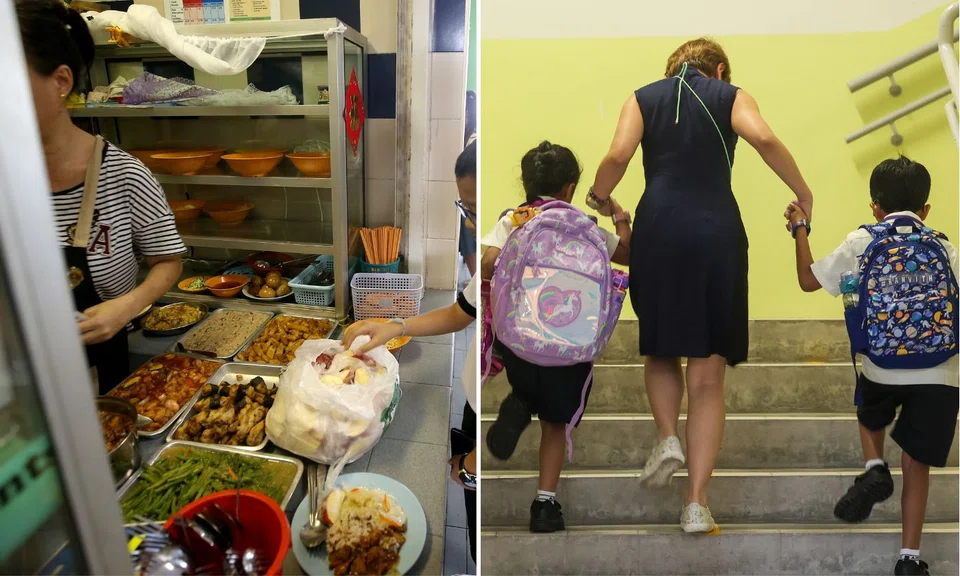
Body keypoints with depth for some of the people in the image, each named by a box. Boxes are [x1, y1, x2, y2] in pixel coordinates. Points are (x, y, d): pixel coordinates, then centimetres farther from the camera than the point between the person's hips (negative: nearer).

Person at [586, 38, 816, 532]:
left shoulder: (643, 97, 16)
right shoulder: (731, 96, 15)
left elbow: (617, 156, -2)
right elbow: (764, 140, -5)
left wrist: (598, 198, 15)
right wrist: (803, 194, 7)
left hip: (657, 228, 0)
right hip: (718, 232, 0)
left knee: (660, 350, 23)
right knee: (708, 376, 5)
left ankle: (667, 439, 3)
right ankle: (696, 503, 5)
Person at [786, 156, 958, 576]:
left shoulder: (863, 242, 3)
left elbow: (808, 280, 9)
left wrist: (800, 228, 21)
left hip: (885, 366, -1)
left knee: (870, 414, 34)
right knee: (917, 465, 12)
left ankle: (874, 469, 10)